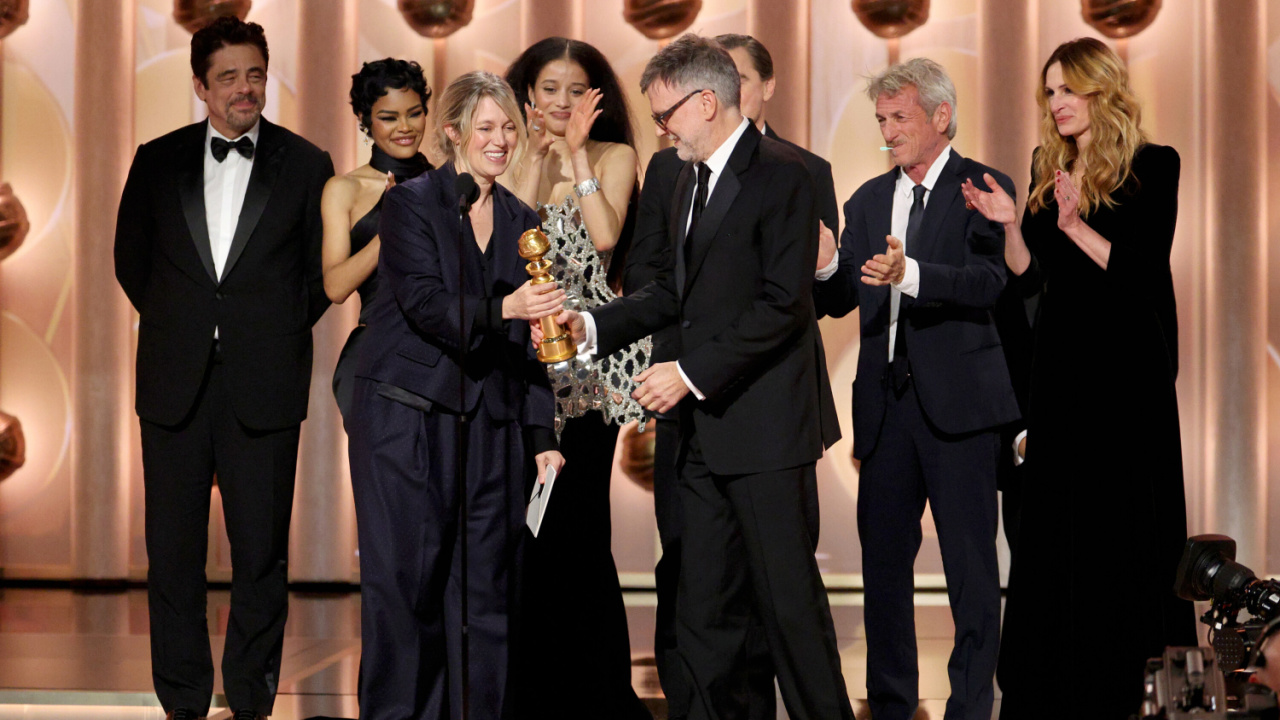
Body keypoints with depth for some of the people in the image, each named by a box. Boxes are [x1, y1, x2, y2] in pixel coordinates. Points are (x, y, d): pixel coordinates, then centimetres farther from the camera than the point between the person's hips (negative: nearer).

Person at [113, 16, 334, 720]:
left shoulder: (306, 166, 3)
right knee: (173, 549, 5)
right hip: (175, 385, 2)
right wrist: (175, 325, 11)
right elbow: (130, 259, 17)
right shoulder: (157, 161, 7)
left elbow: (324, 273, 8)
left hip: (264, 386, -1)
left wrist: (277, 333, 2)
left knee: (261, 551, 3)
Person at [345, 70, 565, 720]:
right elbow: (424, 303, -14)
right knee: (403, 577, -4)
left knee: (488, 582, 3)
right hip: (407, 415, -4)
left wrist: (542, 435, 10)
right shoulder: (410, 203, -1)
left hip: (491, 423, 5)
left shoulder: (522, 223, 14)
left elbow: (529, 341, 15)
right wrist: (502, 309, -29)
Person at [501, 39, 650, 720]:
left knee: (577, 524, -4)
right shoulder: (514, 161, 11)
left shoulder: (612, 156, 3)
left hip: (587, 361, -3)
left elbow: (606, 236, -15)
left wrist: (575, 154, -11)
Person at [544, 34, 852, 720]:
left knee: (790, 599, -3)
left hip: (763, 429, -8)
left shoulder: (780, 174, -11)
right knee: (704, 608, 10)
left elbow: (781, 306, -17)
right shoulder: (692, 180, 17)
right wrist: (591, 325, 10)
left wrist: (691, 374, -17)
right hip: (705, 430, 8)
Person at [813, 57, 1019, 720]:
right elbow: (841, 301, 11)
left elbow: (989, 280, -16)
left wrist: (911, 274, -32)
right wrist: (825, 266, -11)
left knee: (970, 561, 0)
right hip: (886, 403, 5)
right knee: (882, 558, 9)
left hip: (956, 400, -5)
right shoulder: (868, 200, 15)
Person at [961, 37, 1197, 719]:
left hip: (1129, 363, -5)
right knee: (1052, 527, 6)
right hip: (1061, 363, 5)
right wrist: (1011, 225, -7)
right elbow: (1031, 274, 10)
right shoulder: (1047, 169, 10)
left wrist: (1076, 227, -22)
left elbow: (1143, 269, -13)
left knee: (1122, 528, -2)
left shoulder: (1152, 166, -5)